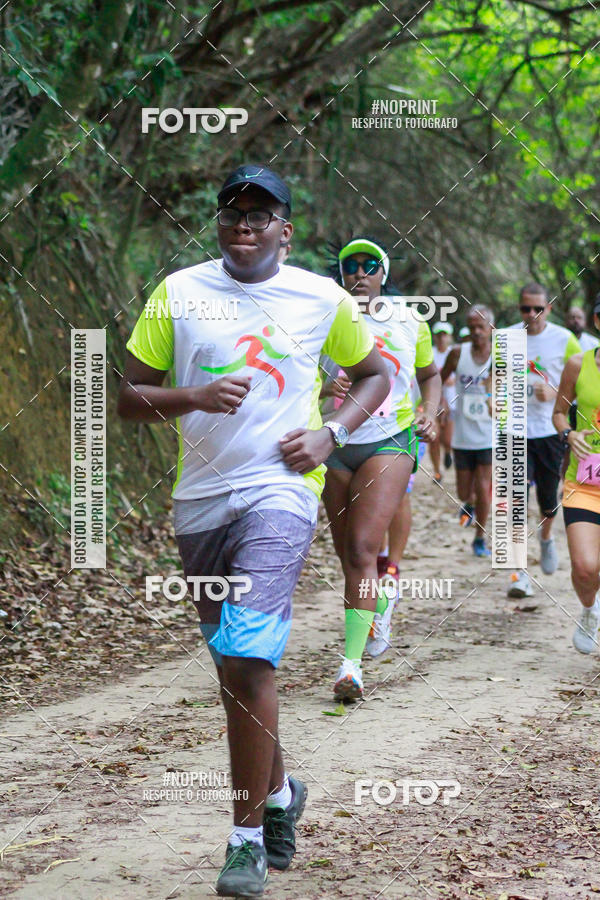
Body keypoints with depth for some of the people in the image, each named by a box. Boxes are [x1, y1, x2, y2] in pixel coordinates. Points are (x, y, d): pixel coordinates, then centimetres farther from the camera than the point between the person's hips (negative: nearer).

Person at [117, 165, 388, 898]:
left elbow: (373, 374, 17)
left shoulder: (322, 300, 3)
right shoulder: (178, 292, 3)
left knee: (248, 658, -19)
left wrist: (331, 434, 0)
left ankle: (249, 838, -9)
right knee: (232, 663, 14)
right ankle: (278, 792, 39)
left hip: (279, 488, -3)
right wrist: (192, 397, -17)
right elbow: (128, 397, 3)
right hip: (200, 498, 3)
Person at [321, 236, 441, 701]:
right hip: (337, 445, 2)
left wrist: (429, 416, 4)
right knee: (350, 556, 11)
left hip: (390, 441, -2)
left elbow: (430, 375, 21)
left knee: (362, 549, -18)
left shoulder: (409, 321, 5)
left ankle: (352, 663, -19)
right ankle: (383, 599, 46)